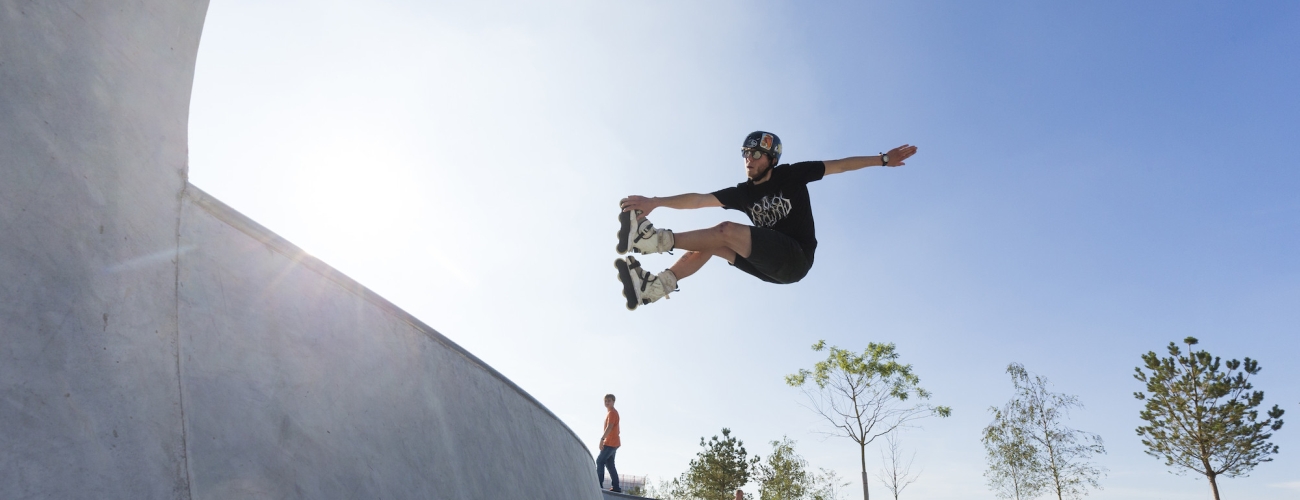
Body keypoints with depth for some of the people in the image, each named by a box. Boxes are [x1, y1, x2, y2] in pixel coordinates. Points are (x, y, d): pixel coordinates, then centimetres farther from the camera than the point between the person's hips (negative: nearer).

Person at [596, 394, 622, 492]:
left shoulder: (612, 412, -11)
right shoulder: (612, 412, 19)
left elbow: (609, 427, -24)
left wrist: (602, 439, -31)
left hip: (610, 443, -10)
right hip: (613, 442, 10)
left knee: (600, 461, -8)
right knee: (609, 464, 10)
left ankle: (599, 484, -11)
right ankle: (616, 487, 8)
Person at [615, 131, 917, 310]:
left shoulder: (791, 175, 0)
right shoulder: (743, 193, 8)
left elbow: (839, 165, 2)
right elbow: (700, 199, -2)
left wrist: (883, 159, -4)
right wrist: (655, 202, -12)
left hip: (796, 260, -6)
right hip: (770, 266, 6)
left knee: (727, 230, -24)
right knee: (710, 244, -9)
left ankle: (658, 240, -28)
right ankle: (656, 286, -23)